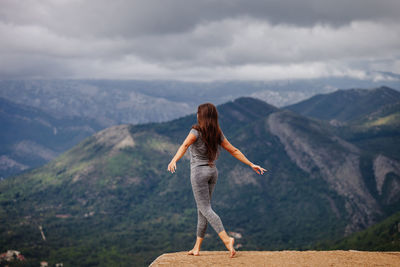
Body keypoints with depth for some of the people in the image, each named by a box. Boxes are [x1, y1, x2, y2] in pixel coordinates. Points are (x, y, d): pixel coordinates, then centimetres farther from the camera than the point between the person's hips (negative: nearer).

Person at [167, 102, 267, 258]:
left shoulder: (196, 131, -12)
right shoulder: (217, 134, 6)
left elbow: (184, 146, -29)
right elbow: (234, 151, 7)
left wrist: (174, 160, -44)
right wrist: (251, 165, 13)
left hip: (199, 171, -6)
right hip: (212, 171, 7)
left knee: (205, 209, -7)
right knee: (202, 209, 12)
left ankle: (226, 239, -25)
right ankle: (197, 248, 16)